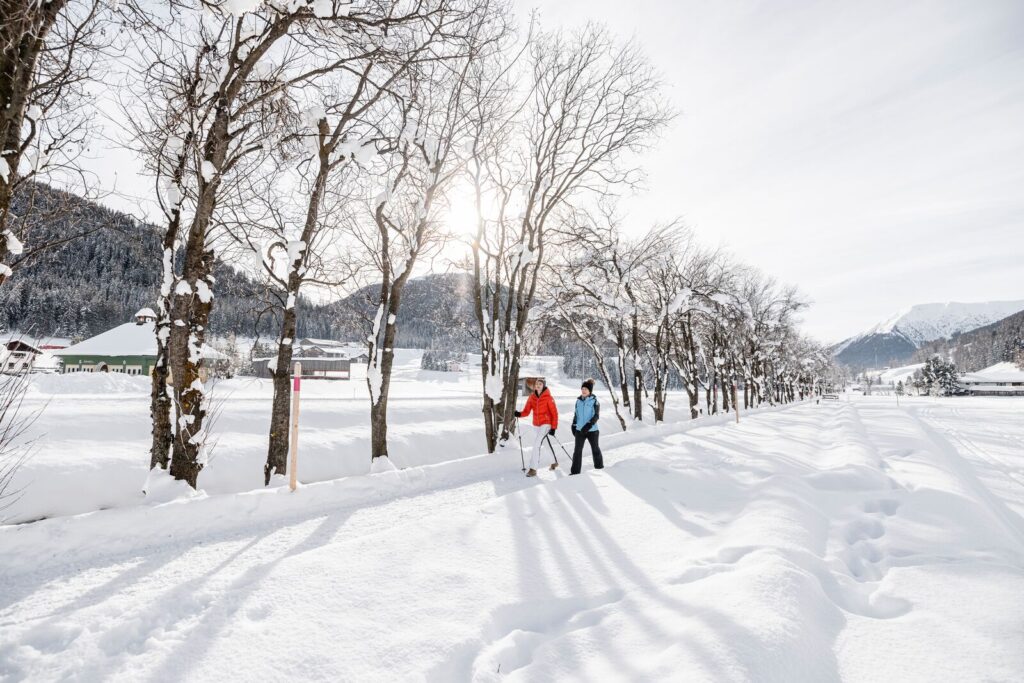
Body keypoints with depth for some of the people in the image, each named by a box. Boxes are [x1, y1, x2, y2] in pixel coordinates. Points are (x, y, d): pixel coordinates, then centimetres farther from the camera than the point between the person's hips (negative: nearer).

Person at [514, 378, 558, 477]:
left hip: (546, 424, -6)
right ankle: (554, 461, 40)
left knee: (536, 444, -17)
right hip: (536, 425, 6)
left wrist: (553, 427, -13)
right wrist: (519, 414, -22)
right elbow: (526, 411, -1)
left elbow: (554, 413, -9)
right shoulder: (532, 397, 3)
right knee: (541, 444, 18)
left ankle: (533, 469, -13)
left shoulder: (548, 397, -11)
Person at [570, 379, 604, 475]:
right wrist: (574, 425, 13)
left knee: (595, 449, 13)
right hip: (579, 430, 3)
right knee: (577, 450, -1)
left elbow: (596, 416, -14)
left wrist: (588, 425, -25)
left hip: (592, 430, -3)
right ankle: (575, 471, 5)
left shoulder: (594, 401, -9)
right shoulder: (578, 400, 5)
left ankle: (599, 467, 32)